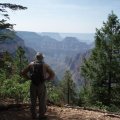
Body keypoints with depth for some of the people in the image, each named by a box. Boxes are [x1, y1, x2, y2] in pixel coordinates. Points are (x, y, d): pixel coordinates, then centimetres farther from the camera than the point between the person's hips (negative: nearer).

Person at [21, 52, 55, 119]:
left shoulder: (31, 64, 3)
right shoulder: (45, 65, -2)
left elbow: (23, 73, 2)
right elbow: (52, 74, -7)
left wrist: (29, 78, 9)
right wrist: (47, 79, 5)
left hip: (33, 85, 2)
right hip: (41, 85, -2)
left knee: (33, 101, 12)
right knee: (42, 101, 9)